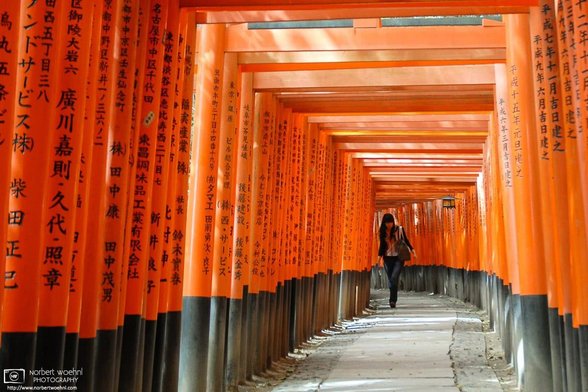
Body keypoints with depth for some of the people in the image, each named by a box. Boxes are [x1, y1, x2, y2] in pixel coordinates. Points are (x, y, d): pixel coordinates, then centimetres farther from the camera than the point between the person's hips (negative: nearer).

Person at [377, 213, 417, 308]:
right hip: (387, 258, 3)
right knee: (390, 280, 6)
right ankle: (393, 300, 17)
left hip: (398, 258, -3)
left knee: (394, 278, -18)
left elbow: (406, 241, 4)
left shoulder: (400, 229, -2)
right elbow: (382, 246, 9)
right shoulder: (383, 232, 4)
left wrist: (412, 250, -8)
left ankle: (393, 300, -15)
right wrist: (379, 258, 2)